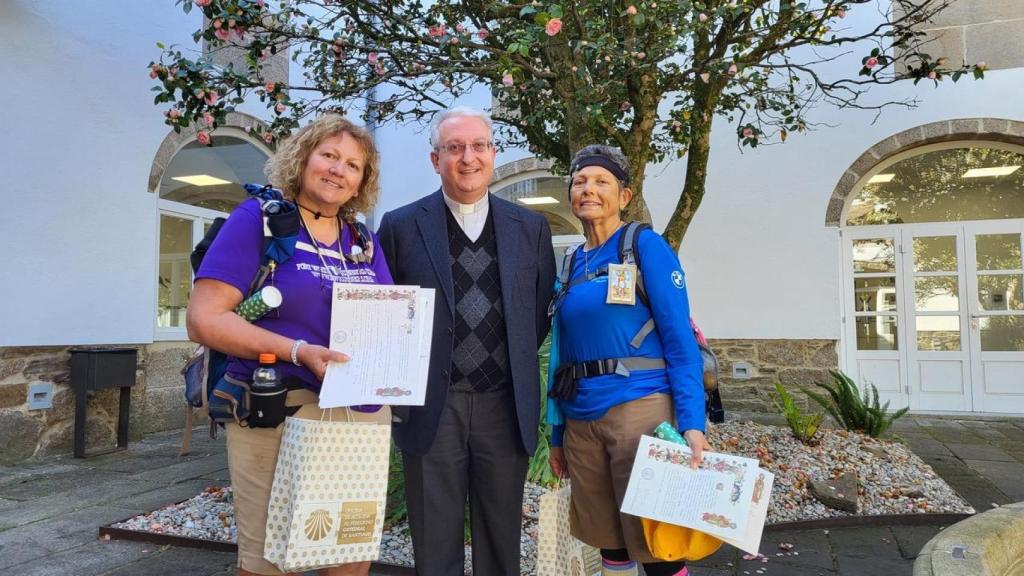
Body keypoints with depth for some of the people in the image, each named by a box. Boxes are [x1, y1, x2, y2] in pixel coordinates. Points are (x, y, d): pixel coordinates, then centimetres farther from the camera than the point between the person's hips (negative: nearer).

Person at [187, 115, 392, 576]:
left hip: (364, 414, 5)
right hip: (278, 413, -5)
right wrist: (299, 352, -22)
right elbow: (204, 319, -12)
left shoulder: (364, 241, 11)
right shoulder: (258, 219, -4)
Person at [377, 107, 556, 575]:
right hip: (432, 407, -1)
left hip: (506, 406, 2)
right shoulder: (400, 226, 1)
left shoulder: (531, 228, 7)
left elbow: (542, 311, 14)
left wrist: (516, 363, 5)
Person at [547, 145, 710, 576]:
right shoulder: (573, 262, 13)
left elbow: (680, 338, -8)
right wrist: (557, 433, 15)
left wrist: (692, 423, -17)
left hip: (638, 407, -5)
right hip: (581, 419, 6)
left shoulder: (646, 245, -3)